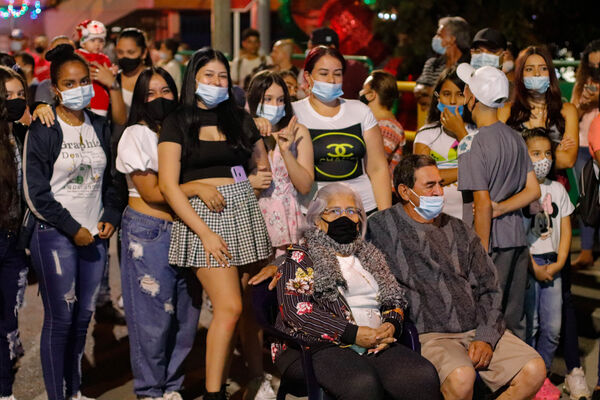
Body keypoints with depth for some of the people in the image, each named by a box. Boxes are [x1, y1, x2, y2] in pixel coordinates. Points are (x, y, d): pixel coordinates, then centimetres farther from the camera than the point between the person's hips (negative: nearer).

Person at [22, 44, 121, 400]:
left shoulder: (101, 127, 10)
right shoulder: (43, 132, -6)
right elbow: (36, 193, -9)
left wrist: (110, 217, 2)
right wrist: (73, 229, -10)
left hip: (95, 236, 5)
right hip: (55, 236, -5)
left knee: (84, 316, 10)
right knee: (60, 318, -3)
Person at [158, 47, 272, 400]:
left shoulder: (240, 118, 15)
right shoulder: (178, 122, 3)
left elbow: (263, 165, 26)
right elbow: (168, 184, -6)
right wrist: (205, 233, -13)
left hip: (245, 212, 4)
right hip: (202, 214, -4)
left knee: (252, 306, 2)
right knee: (230, 307, -13)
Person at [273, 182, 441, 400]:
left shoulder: (370, 256, 26)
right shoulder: (299, 257, 7)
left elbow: (394, 299, 24)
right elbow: (295, 309, -7)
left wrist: (391, 325, -1)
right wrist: (353, 333, -13)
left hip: (376, 343, 5)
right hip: (318, 347, -5)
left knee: (423, 375, -25)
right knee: (362, 383, -36)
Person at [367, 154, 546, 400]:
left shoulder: (459, 230, 17)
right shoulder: (383, 227, 2)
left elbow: (488, 288, 13)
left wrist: (486, 338, -1)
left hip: (479, 331, 5)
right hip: (430, 335, -5)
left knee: (534, 370, -15)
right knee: (461, 376, -35)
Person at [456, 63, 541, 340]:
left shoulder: (474, 146, -13)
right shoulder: (515, 138, 8)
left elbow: (483, 204, -17)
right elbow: (534, 191, 8)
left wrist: (481, 253, -11)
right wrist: (499, 209, 0)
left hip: (494, 241, -7)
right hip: (517, 237, 7)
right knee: (514, 319, 14)